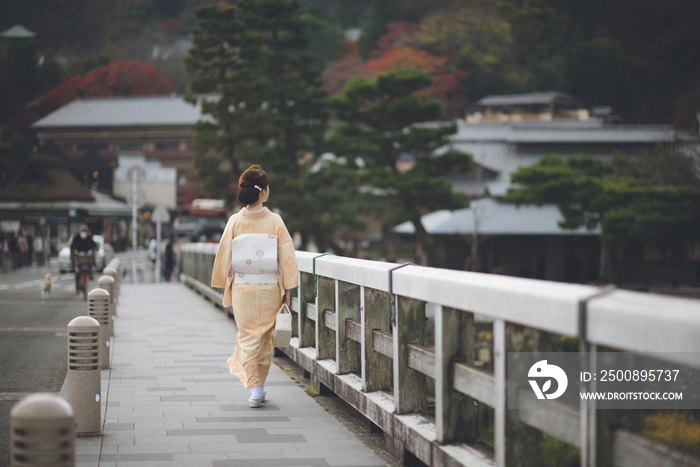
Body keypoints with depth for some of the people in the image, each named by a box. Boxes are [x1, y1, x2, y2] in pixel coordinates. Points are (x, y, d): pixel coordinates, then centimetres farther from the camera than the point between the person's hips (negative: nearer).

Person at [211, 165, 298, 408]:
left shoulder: (235, 221, -5)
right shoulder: (275, 220, -7)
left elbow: (225, 256, 0)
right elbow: (286, 256, -5)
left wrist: (225, 287, 11)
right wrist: (288, 288, 4)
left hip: (242, 287, 0)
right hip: (269, 288, 0)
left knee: (248, 337, 7)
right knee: (265, 336, 15)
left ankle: (254, 388, -3)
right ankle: (259, 385, 24)